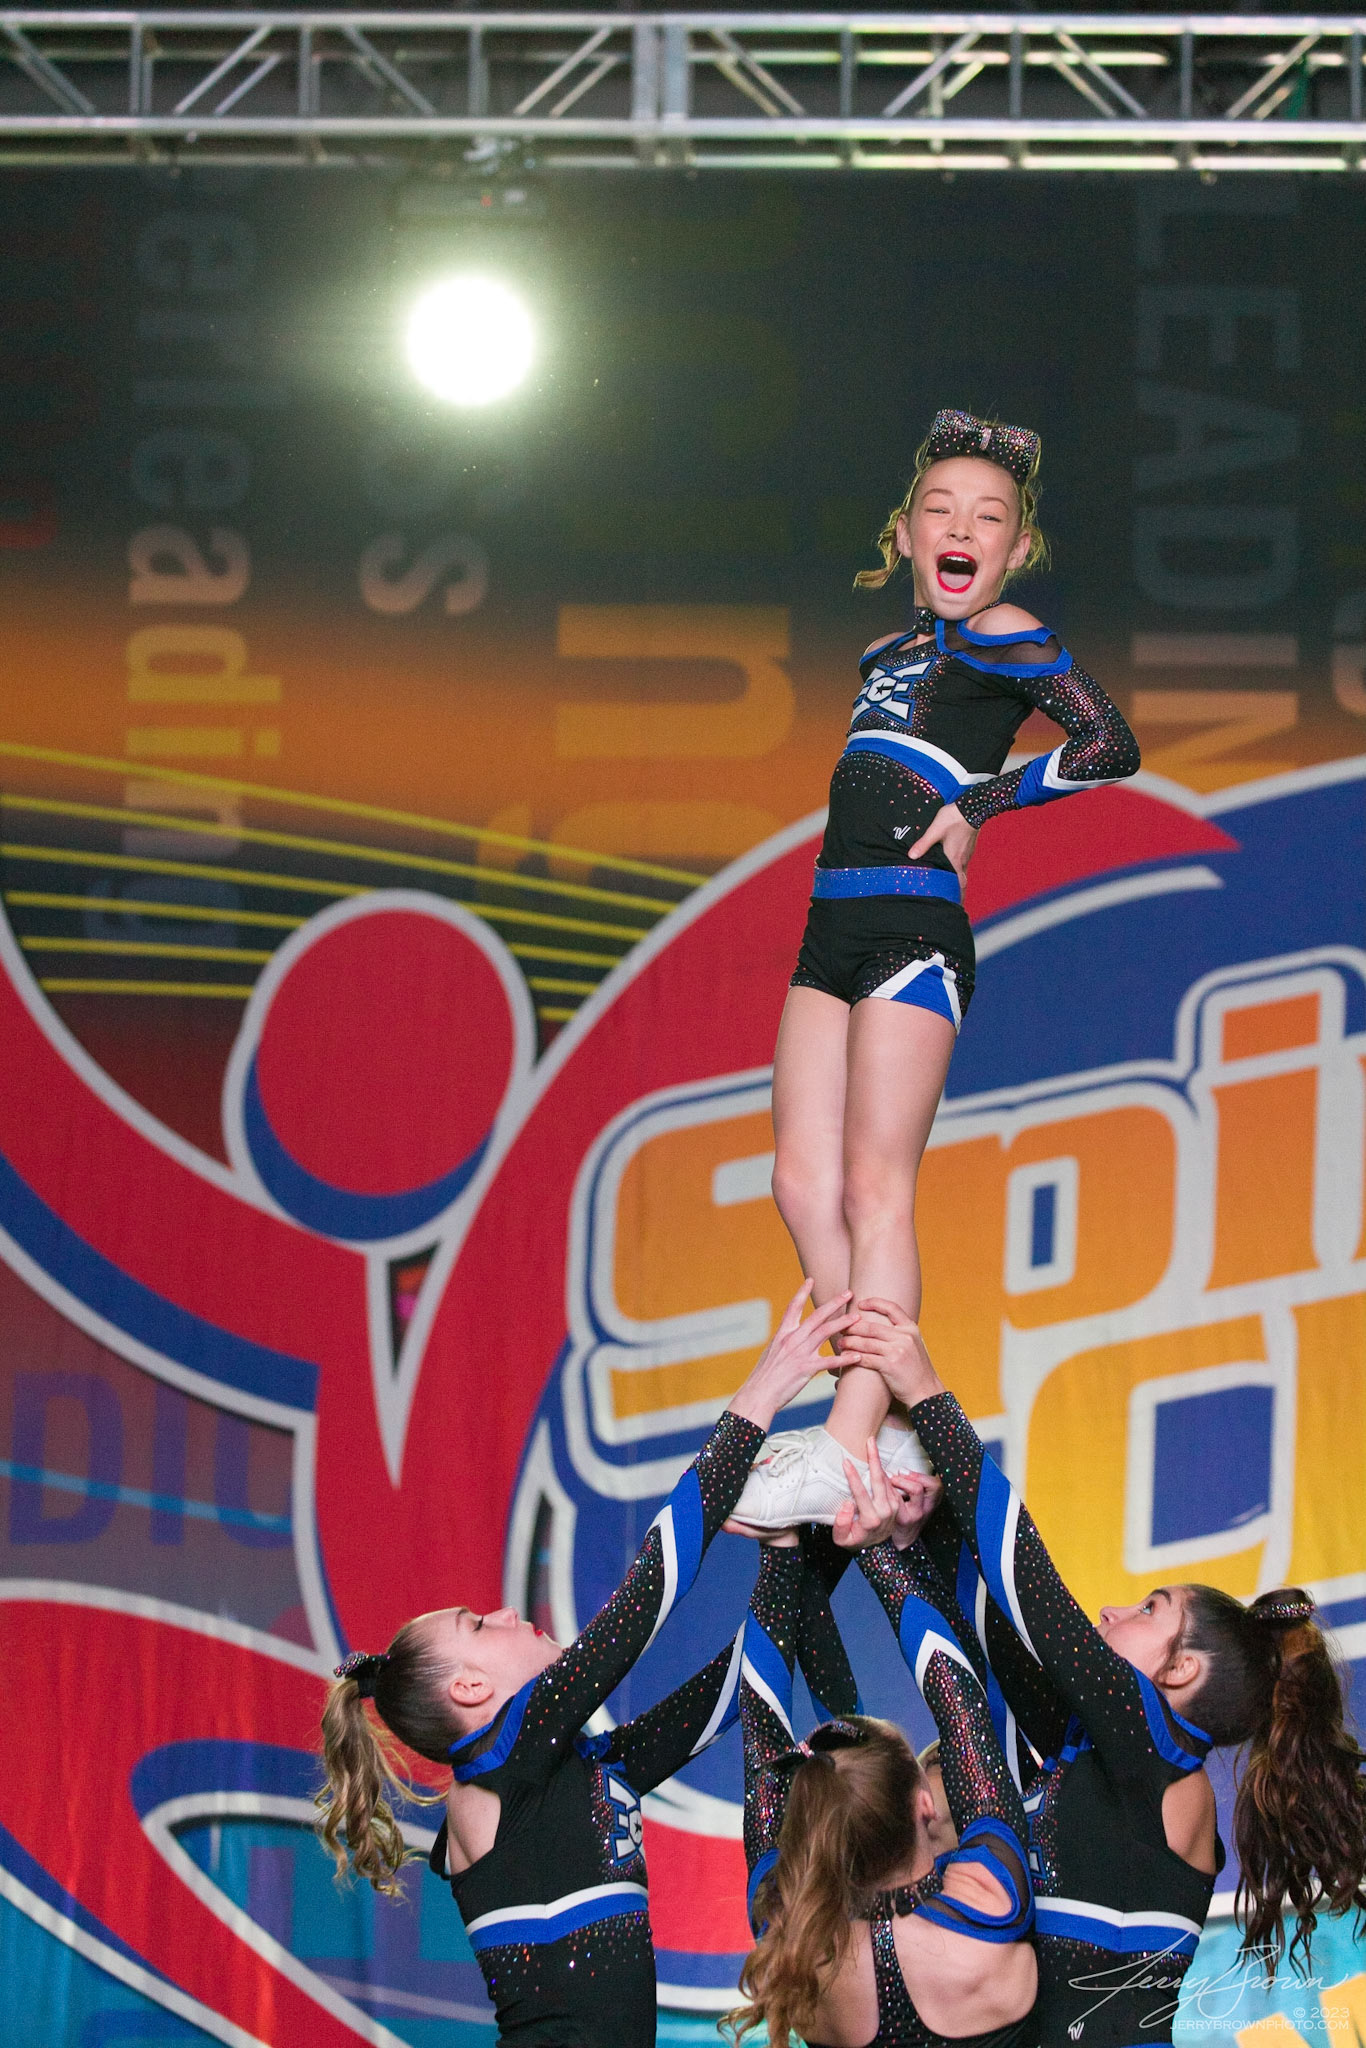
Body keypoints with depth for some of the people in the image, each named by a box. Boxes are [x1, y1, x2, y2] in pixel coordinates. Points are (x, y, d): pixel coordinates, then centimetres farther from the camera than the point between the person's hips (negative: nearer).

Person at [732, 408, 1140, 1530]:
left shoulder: (1006, 635, -2)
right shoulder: (894, 650, 20)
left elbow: (1111, 744, -13)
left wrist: (978, 804, -11)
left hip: (915, 926, -8)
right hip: (835, 929, 8)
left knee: (874, 1185, -10)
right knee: (804, 1184, 4)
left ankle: (852, 1442, -10)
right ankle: (886, 1425, 8)